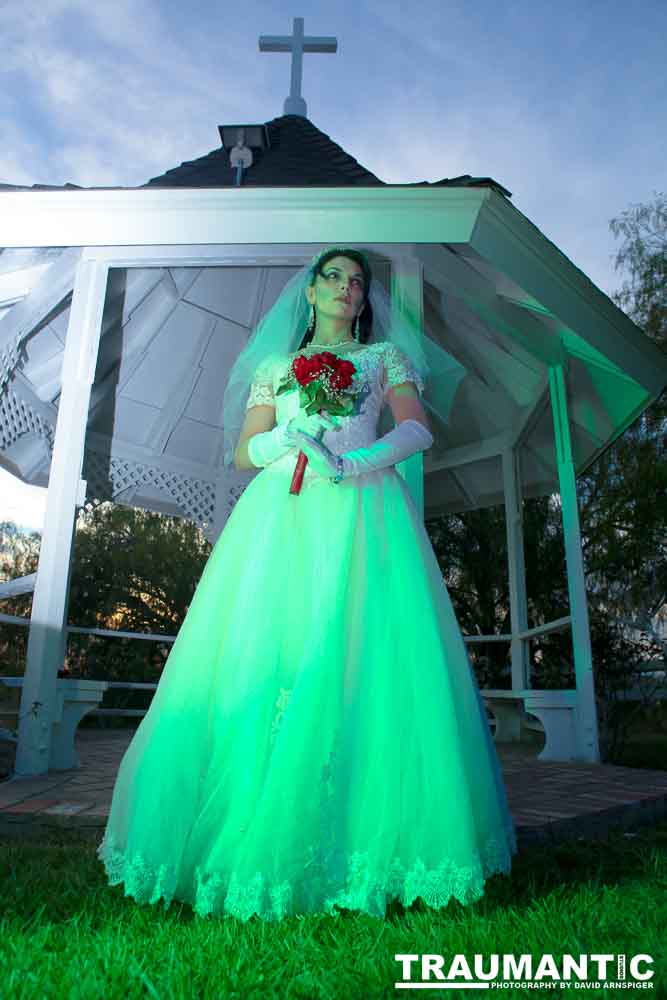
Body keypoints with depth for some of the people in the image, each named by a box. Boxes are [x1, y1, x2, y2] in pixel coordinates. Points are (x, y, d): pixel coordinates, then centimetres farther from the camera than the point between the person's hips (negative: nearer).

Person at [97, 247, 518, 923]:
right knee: (260, 658, -10)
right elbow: (243, 451, 15)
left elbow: (419, 429, 6)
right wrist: (290, 441, -6)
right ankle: (258, 841, -3)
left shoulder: (387, 354, 21)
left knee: (364, 659, -12)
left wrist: (349, 463, -10)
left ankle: (356, 846, -6)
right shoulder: (276, 365, 24)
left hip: (361, 513, -1)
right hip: (282, 513, 1)